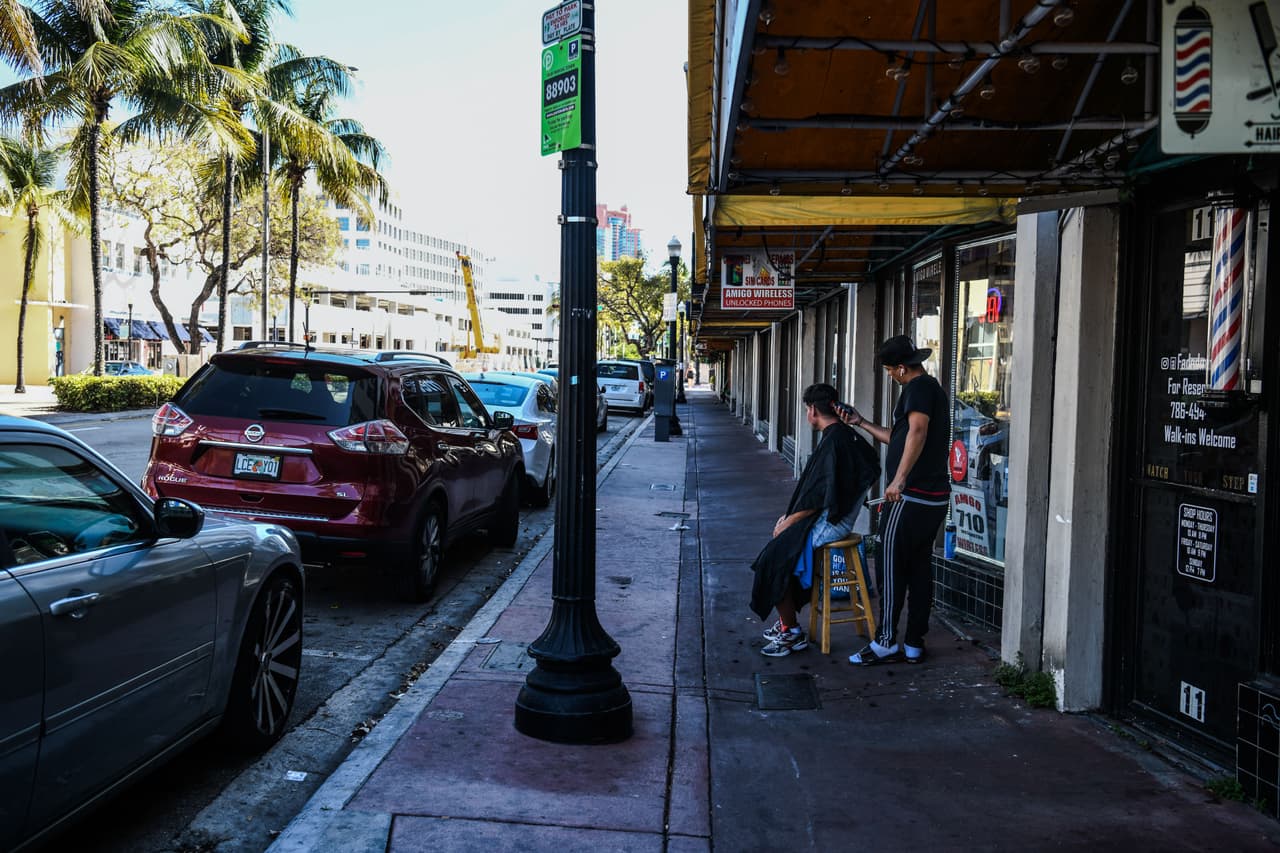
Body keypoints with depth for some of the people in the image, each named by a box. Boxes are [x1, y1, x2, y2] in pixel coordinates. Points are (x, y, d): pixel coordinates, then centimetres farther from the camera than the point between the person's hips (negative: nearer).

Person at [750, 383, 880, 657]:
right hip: (837, 518, 10)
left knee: (774, 561, -8)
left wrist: (787, 522, -10)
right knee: (780, 552, 14)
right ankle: (788, 622, 19)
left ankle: (792, 633, 2)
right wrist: (790, 515, 13)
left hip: (827, 523, -10)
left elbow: (817, 497, -22)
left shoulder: (833, 441, -20)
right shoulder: (847, 436, 12)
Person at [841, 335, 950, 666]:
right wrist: (861, 423, 30)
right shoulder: (932, 388, 22)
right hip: (935, 498, 10)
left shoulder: (919, 387, -9)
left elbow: (917, 431, -26)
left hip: (912, 497, -10)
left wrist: (899, 479, -31)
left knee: (892, 565, -4)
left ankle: (886, 642, 1)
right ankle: (914, 645, 15)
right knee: (920, 569, 11)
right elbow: (899, 438, 29)